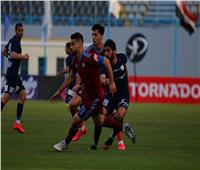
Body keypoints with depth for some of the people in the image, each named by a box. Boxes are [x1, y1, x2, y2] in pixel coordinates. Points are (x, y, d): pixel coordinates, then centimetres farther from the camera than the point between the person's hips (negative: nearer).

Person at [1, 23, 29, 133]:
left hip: (15, 74, 10)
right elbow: (13, 55, -31)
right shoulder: (15, 41, -14)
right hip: (12, 73, -10)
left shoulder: (13, 41, 15)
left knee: (23, 96, 8)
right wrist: (24, 57, -17)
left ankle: (17, 122, 7)